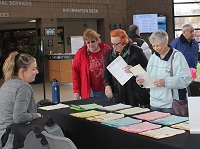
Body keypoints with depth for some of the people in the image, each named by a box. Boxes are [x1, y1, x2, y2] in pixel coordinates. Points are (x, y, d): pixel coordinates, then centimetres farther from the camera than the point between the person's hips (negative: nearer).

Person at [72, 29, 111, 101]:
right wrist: (76, 90, -2)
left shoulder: (107, 50, -1)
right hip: (89, 93, -1)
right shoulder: (80, 54, -2)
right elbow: (75, 72, 1)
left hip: (105, 92, 1)